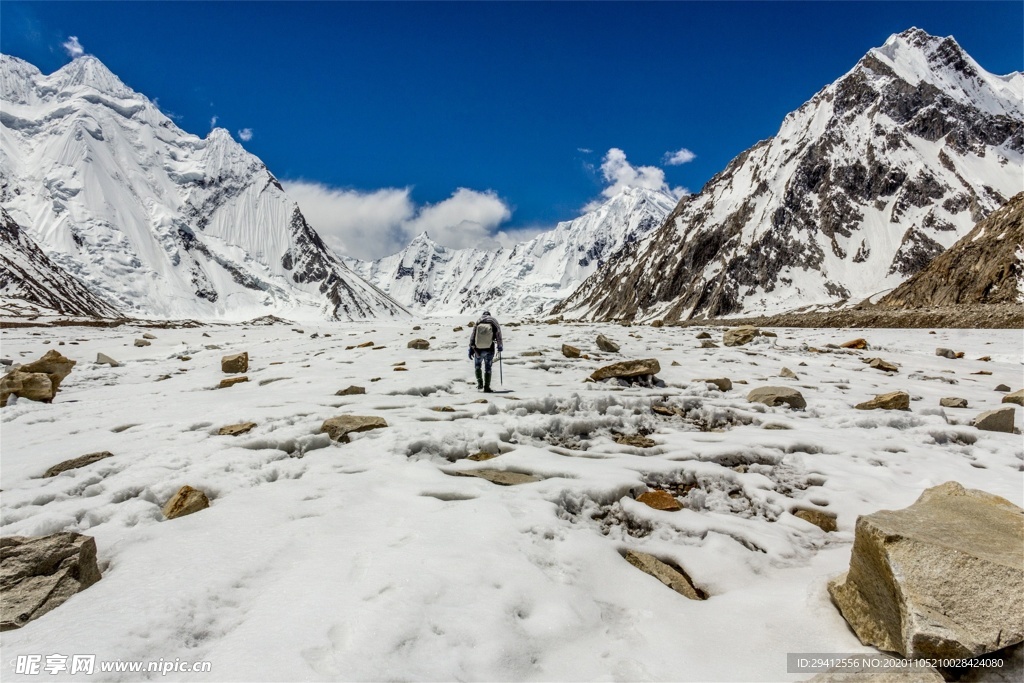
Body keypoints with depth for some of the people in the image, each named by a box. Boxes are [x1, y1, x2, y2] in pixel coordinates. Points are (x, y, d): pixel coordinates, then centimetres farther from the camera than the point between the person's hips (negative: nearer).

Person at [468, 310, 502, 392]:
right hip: (489, 350, 0)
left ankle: (479, 382, 7)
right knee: (488, 368, 9)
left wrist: (471, 349, 3)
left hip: (478, 349, 0)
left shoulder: (477, 323, 1)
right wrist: (499, 346, 19)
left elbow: (472, 337, -1)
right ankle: (486, 387, 7)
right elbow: (498, 336, 5)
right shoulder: (494, 323, -1)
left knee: (477, 365, 21)